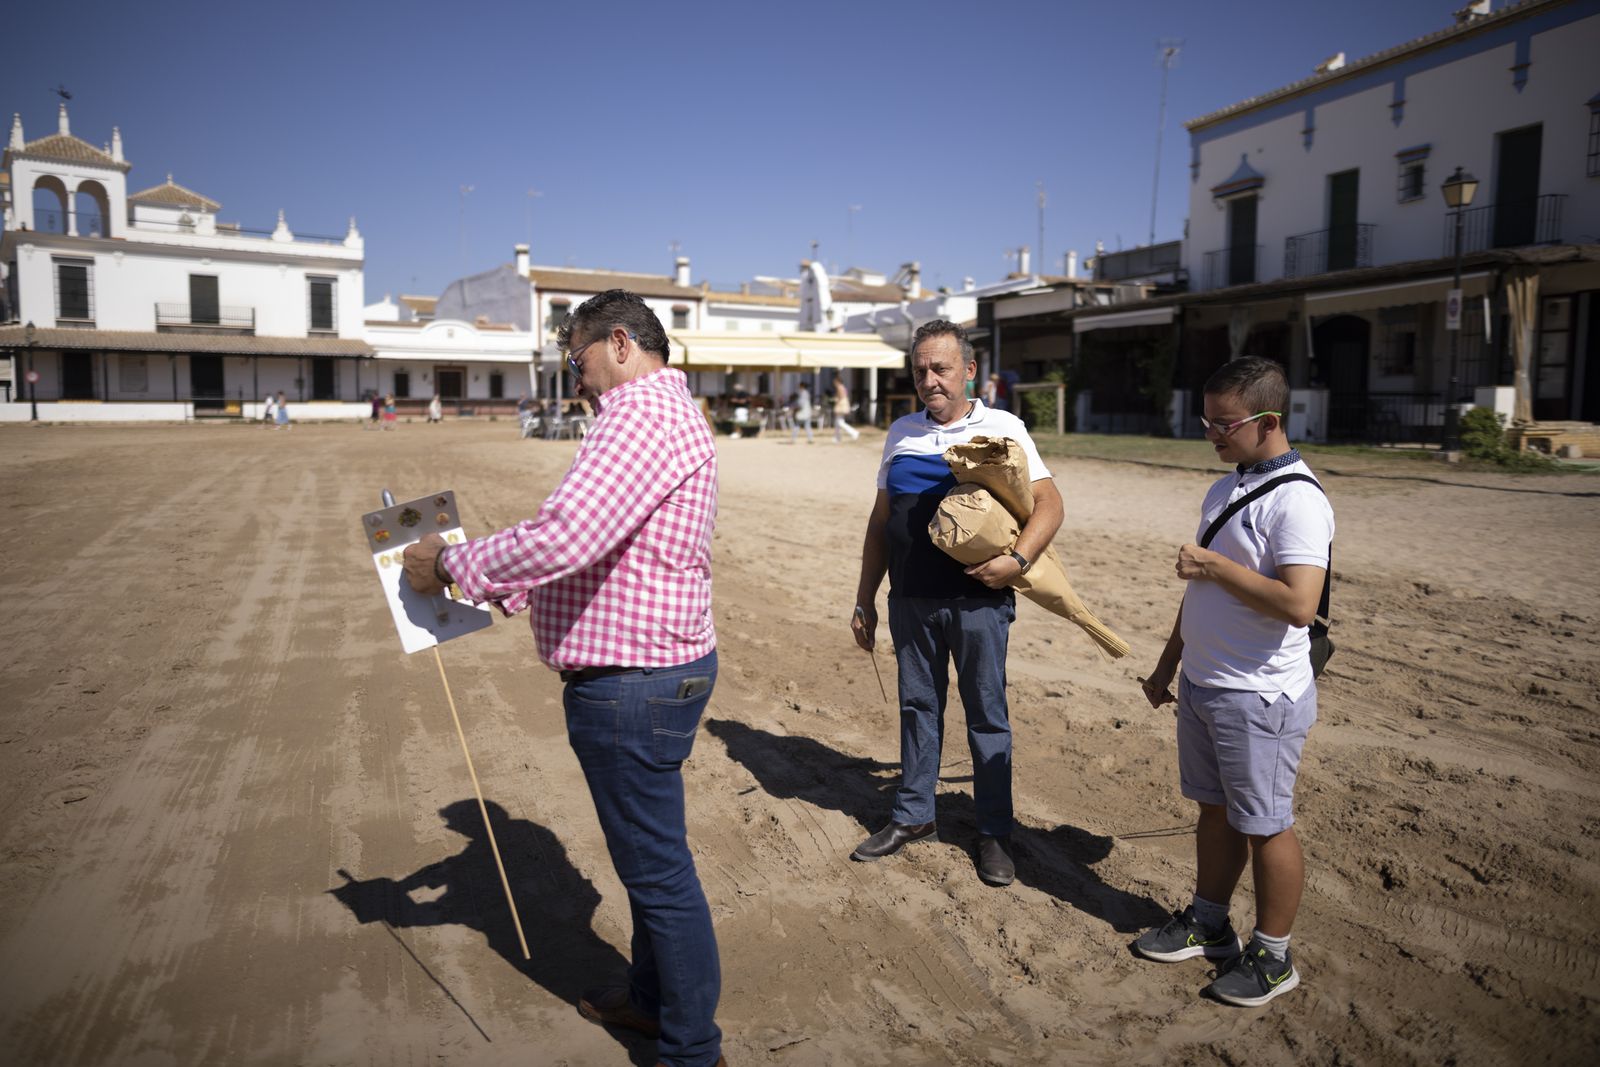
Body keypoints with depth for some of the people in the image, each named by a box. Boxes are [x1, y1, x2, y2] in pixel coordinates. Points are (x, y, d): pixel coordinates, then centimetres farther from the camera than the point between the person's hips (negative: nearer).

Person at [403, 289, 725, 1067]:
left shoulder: (644, 415, -19)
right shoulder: (663, 413, 17)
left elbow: (563, 536, -30)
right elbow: (592, 548, 18)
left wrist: (453, 564, -16)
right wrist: (506, 588, 11)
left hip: (632, 683, -11)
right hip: (653, 664, 11)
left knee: (657, 867, 3)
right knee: (647, 854, 23)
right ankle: (652, 996, 42)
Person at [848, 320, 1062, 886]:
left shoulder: (1001, 429, -1)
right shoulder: (901, 433, 11)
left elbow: (1049, 503, -4)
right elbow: (879, 523, 14)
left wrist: (1017, 559, -21)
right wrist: (865, 600, 12)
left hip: (978, 599, -4)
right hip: (911, 600, 4)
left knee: (986, 714, 6)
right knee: (918, 707, 14)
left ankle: (994, 833, 20)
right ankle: (914, 816, 29)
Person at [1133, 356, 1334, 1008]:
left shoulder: (1297, 500, -18)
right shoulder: (1226, 487, 11)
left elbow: (1298, 604, -29)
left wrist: (1215, 566, -22)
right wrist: (1168, 661, 20)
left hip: (1259, 697, -8)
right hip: (1202, 685, 8)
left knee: (1265, 827, 6)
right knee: (1214, 810, 20)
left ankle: (1272, 956, 23)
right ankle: (1207, 923, 36)